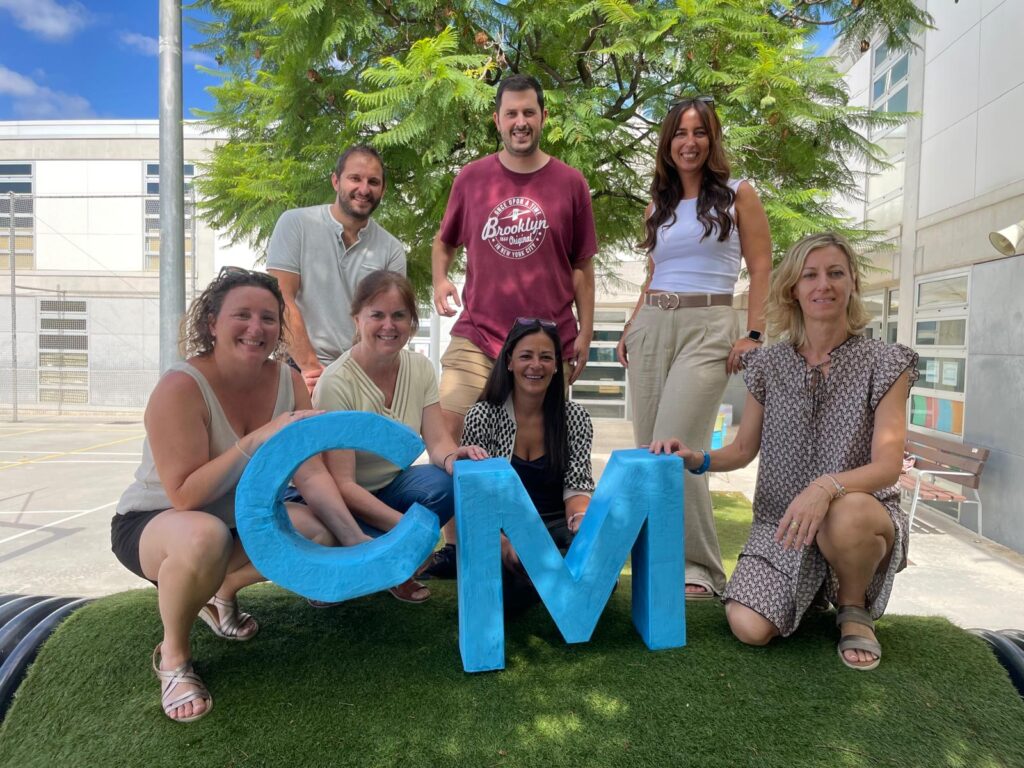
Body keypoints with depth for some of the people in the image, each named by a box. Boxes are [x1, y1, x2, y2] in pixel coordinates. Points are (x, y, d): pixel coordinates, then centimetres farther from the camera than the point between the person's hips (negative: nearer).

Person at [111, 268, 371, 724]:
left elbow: (312, 474, -13)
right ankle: (172, 654, -7)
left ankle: (222, 592, 13)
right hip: (151, 523, -6)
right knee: (206, 536, -40)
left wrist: (355, 539, -23)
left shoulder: (287, 382, -9)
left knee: (321, 535, -19)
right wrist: (258, 440, -39)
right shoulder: (181, 387, -26)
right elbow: (185, 496, -30)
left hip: (238, 516, 6)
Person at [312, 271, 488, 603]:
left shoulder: (420, 368, -5)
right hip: (345, 502, -5)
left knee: (446, 483, -28)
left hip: (392, 486, 5)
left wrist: (453, 457, -35)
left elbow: (437, 441, -10)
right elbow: (342, 483, -25)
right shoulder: (337, 383, -22)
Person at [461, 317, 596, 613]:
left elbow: (577, 487, -1)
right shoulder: (483, 417, -4)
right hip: (503, 528, -1)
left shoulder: (575, 418, 3)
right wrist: (502, 541, -27)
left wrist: (582, 522, -25)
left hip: (555, 526, 2)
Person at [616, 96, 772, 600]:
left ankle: (699, 567, -4)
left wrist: (753, 336, -10)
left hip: (707, 329, -5)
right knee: (649, 449, 2)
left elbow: (761, 270, 1)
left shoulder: (737, 196, 6)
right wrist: (632, 327, 11)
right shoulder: (658, 205, 19)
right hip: (650, 328, 5)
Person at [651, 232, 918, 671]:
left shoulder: (884, 365, -5)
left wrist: (826, 487, -35)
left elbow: (888, 465, -15)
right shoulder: (769, 365, 2)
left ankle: (854, 607, -3)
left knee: (847, 517, -39)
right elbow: (744, 449, 8)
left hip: (864, 513, -2)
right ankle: (811, 588, 19)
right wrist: (697, 459, -13)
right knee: (749, 628, -18)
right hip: (781, 524, 3)